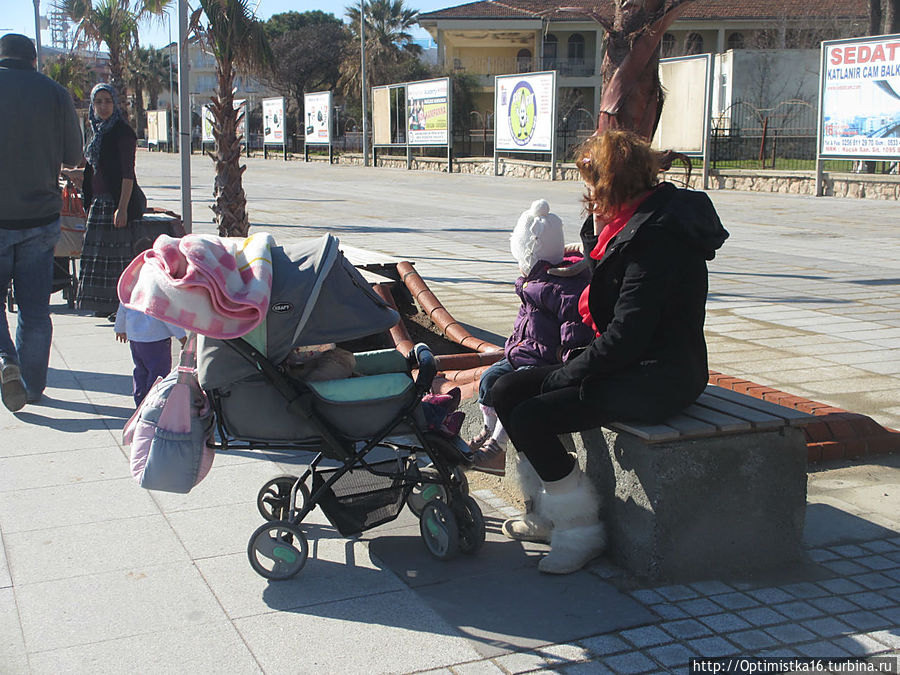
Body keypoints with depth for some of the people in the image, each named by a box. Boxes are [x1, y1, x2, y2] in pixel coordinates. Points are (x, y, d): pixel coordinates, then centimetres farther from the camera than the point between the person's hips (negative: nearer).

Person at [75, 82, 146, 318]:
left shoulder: (123, 131, -10)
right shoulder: (98, 132, 15)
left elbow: (128, 173, -16)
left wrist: (122, 208, -22)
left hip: (117, 201, -9)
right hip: (99, 202, 9)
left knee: (117, 254, -7)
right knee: (99, 253, 10)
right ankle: (105, 305, 18)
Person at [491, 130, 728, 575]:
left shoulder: (655, 234, -22)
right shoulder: (635, 221, 10)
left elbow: (626, 335, -24)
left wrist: (565, 375, -15)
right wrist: (598, 226, 9)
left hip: (655, 379, -11)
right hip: (630, 366, 11)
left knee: (529, 418, -22)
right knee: (506, 392, 4)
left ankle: (580, 529, -3)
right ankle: (549, 511, 14)